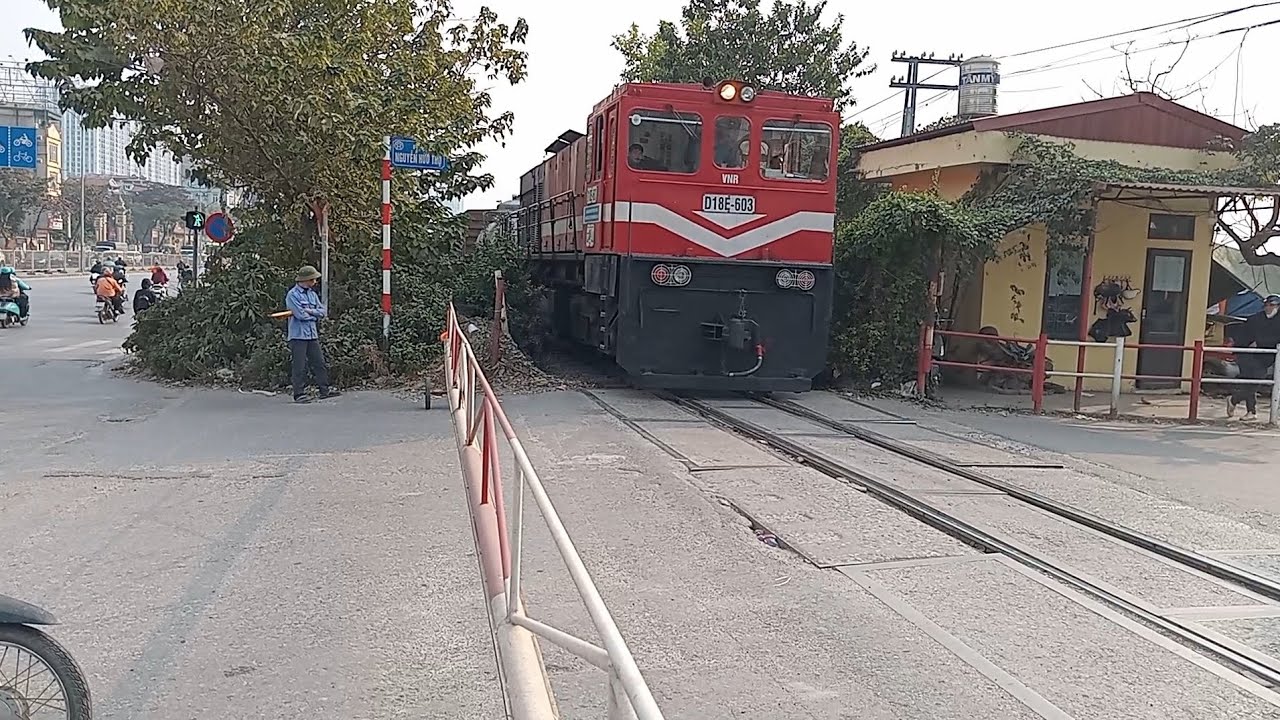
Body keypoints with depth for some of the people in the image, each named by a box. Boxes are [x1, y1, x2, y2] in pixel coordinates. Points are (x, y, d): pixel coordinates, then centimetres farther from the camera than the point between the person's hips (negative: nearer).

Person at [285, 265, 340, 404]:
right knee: (299, 366, -3)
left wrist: (310, 311, -10)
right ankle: (299, 394, 2)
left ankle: (325, 390, 14)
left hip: (312, 334, 7)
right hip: (298, 335, -7)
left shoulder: (312, 294, 13)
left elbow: (323, 311, 7)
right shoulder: (292, 295, -10)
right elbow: (300, 315, -19)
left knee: (319, 362, 8)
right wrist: (314, 315, -2)